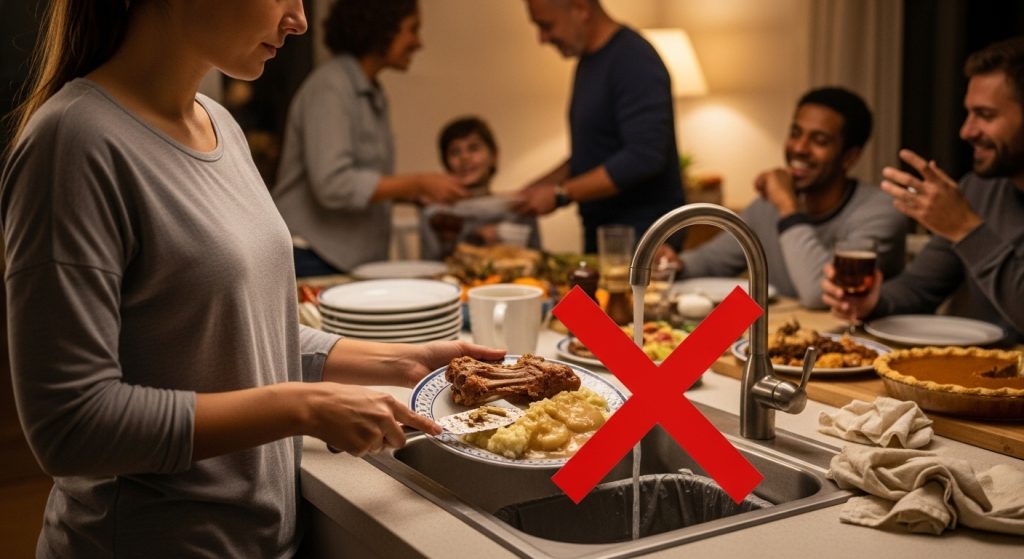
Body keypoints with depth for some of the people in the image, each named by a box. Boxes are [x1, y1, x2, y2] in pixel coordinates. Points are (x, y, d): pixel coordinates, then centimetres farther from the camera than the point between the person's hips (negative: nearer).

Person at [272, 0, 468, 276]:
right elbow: (333, 185, -23)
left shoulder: (374, 95, 14)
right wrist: (418, 183, -19)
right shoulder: (330, 87, -14)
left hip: (356, 261, 9)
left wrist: (415, 193, 4)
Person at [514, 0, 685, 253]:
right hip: (600, 234, 8)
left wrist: (560, 194, -19)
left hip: (642, 236, -8)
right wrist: (542, 186, 7)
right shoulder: (588, 59, 11)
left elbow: (643, 158, -25)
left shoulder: (634, 60, -17)